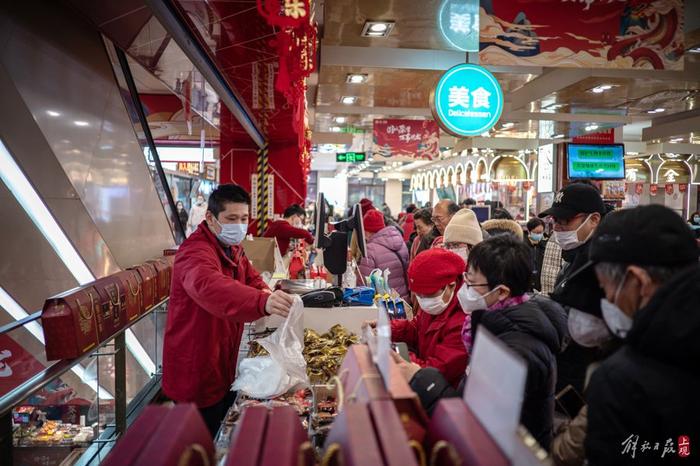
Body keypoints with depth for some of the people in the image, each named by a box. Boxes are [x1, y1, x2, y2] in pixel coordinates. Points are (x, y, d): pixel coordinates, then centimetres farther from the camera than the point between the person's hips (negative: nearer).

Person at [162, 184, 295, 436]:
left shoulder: (232, 249, 7)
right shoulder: (195, 252, -25)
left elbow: (251, 278, 22)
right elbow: (209, 286, -48)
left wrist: (265, 292, -2)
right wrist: (262, 302, -64)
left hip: (223, 367, 9)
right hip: (197, 374, -9)